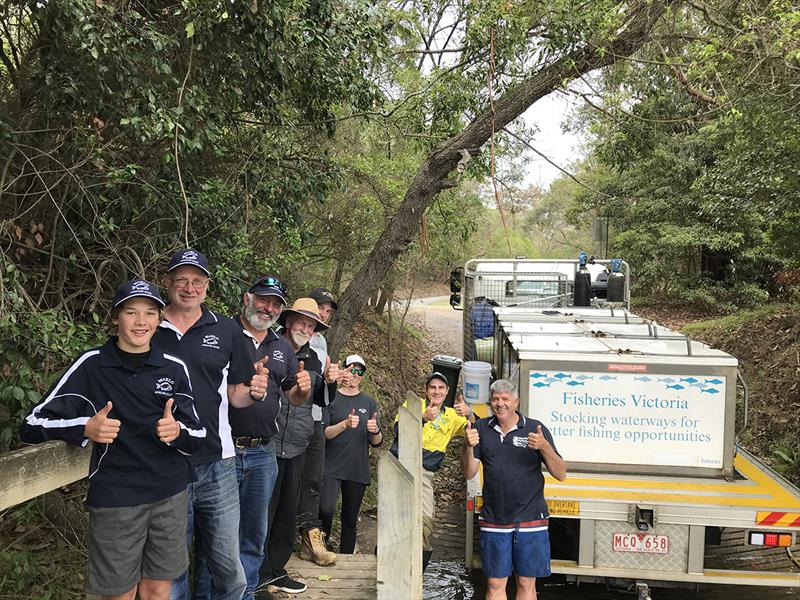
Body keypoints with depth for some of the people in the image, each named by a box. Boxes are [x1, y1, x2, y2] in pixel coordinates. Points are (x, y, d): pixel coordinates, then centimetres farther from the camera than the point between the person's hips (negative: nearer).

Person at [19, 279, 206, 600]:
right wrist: (85, 428, -23)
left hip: (170, 495, 3)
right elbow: (32, 425, -6)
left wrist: (177, 431, -16)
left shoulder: (174, 368, 2)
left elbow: (197, 434, 6)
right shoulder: (91, 365, -6)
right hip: (114, 500, -2)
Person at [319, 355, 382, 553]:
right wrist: (345, 424, -23)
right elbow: (322, 433, -7)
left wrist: (375, 431, -14)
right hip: (331, 467, -3)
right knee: (326, 509, -21)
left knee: (350, 519, 7)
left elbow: (376, 442, 9)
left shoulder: (369, 403, 11)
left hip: (358, 469, 3)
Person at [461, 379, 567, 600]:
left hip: (530, 519, -1)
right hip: (493, 521, 2)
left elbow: (561, 474, -4)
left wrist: (544, 447, -21)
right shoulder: (481, 428, 5)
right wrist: (469, 446, -15)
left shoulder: (535, 428, -2)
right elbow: (469, 473, 3)